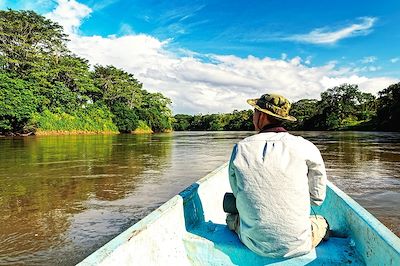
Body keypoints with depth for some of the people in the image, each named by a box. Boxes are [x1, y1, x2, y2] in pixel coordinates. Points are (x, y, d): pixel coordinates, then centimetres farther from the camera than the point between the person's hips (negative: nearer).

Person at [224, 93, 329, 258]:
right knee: (321, 221, 31)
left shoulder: (241, 149, -11)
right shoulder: (305, 148, -13)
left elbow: (237, 193, 0)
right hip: (297, 247, 0)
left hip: (254, 245, 1)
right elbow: (317, 198, -1)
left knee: (232, 217, 32)